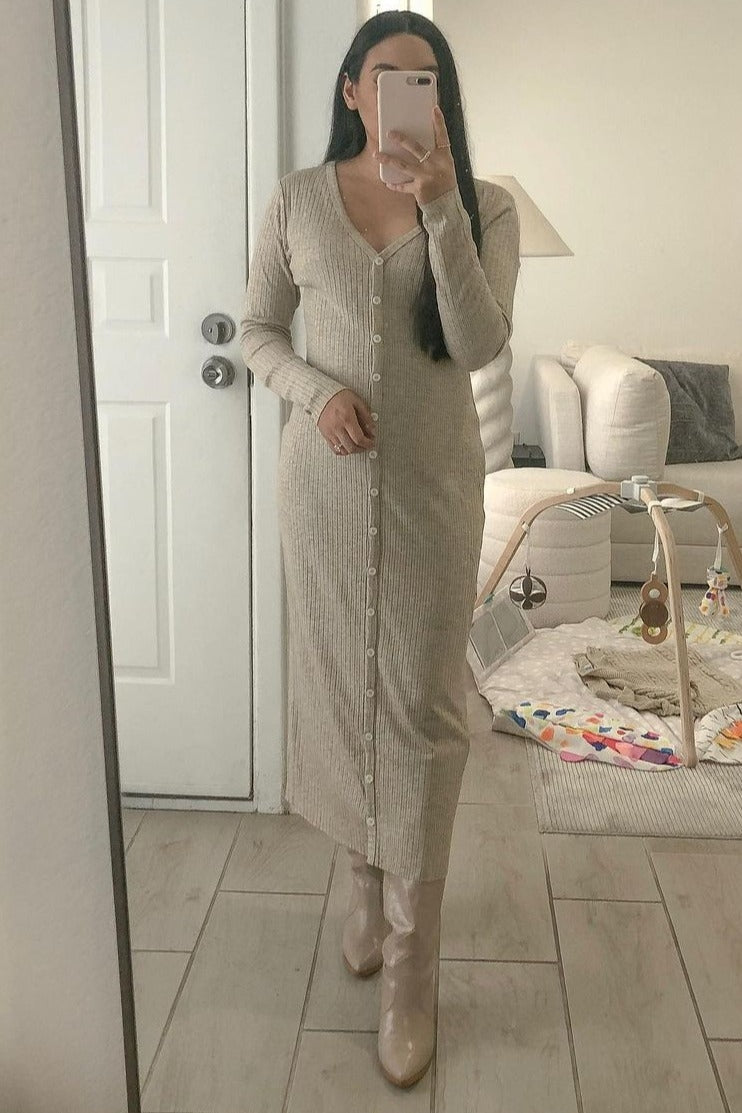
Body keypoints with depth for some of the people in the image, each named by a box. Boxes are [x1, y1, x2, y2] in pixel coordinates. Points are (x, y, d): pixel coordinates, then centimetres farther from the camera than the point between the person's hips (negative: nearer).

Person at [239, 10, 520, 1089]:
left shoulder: (485, 206, -1)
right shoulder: (299, 198, 3)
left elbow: (479, 344, -14)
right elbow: (258, 331, 7)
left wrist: (441, 203, -22)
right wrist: (317, 390, -12)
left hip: (432, 480, -1)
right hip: (326, 474, 2)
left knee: (423, 706, -1)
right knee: (340, 685, 10)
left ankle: (411, 970, 11)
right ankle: (370, 885, 36)